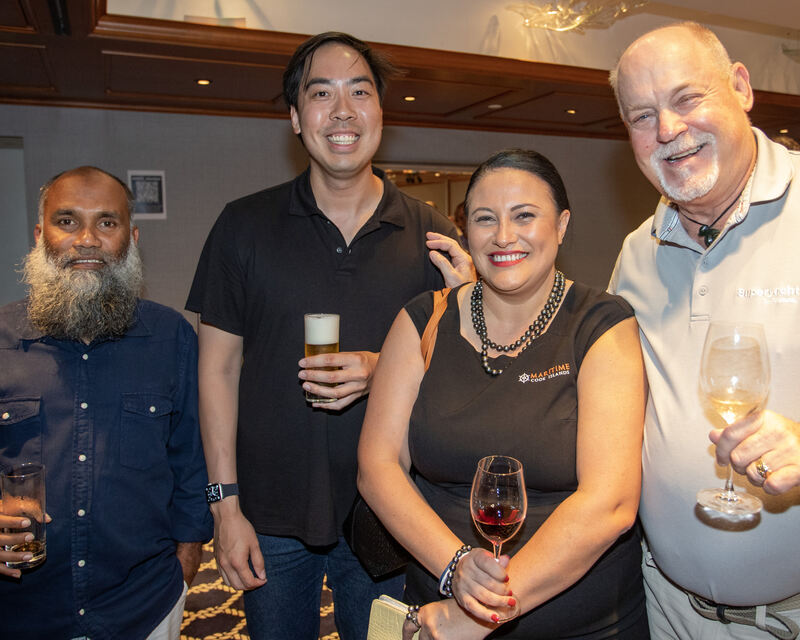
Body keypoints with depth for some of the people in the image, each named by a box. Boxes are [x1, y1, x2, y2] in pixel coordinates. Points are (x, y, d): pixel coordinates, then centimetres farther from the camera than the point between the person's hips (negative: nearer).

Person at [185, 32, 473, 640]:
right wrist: (226, 505, -5)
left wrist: (384, 371, -17)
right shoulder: (244, 225, -3)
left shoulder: (430, 235, -2)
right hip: (271, 516, 0)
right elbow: (219, 367, -2)